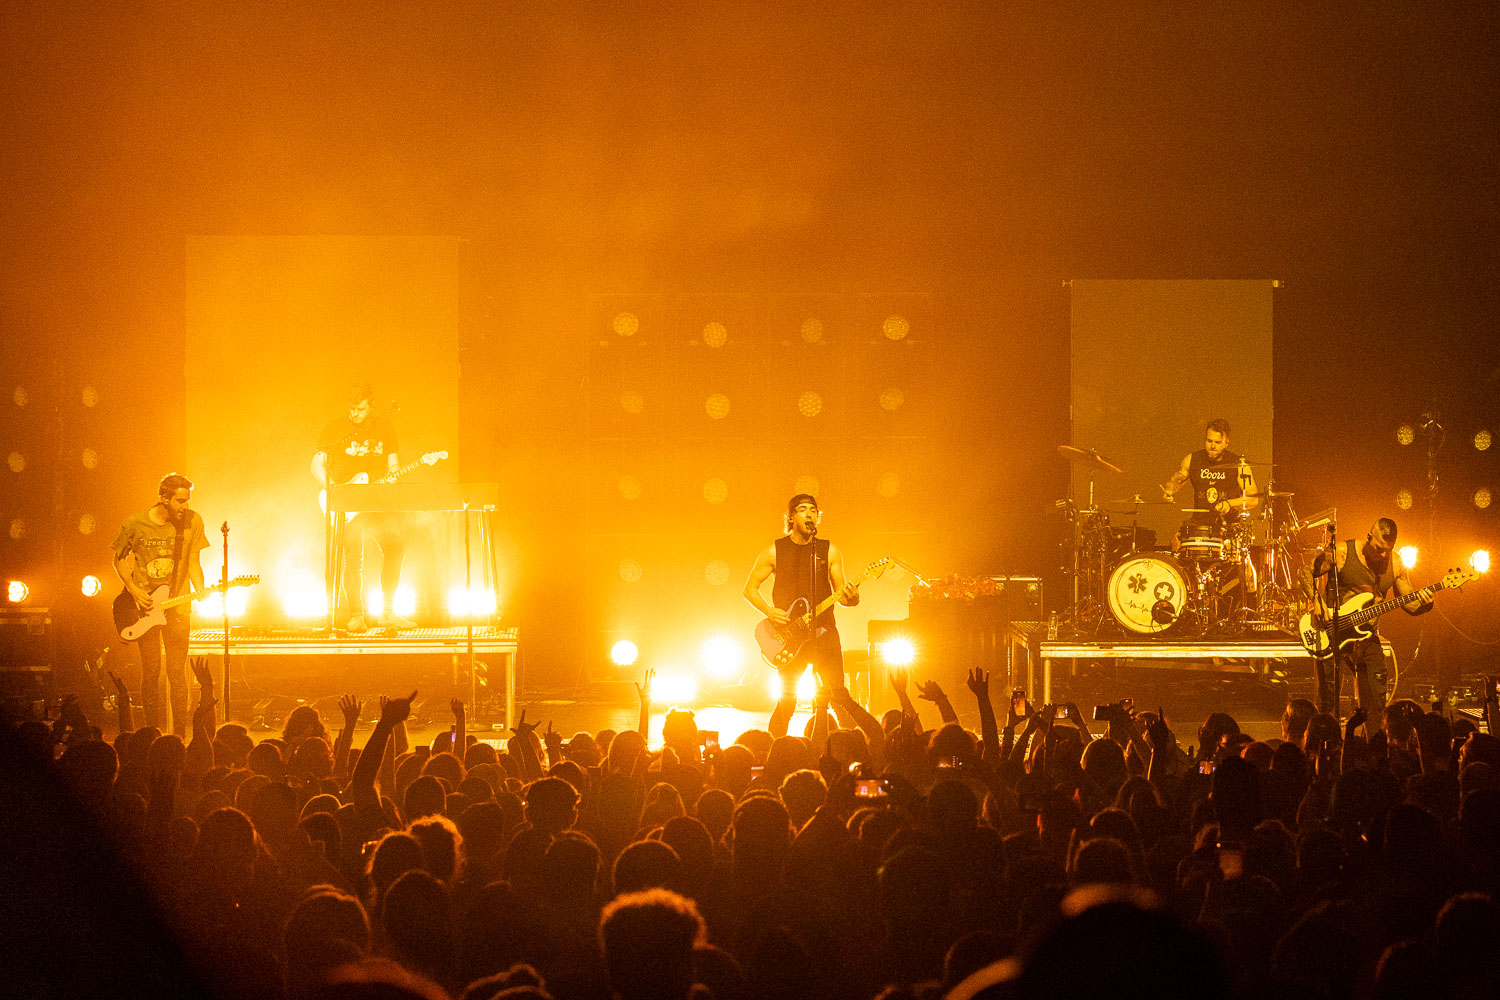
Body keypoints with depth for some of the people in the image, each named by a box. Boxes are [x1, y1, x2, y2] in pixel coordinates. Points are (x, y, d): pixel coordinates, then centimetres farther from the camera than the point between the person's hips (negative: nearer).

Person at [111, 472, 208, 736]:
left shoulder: (192, 522, -1)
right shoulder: (134, 524, -5)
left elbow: (193, 564, 5)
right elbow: (119, 559, 8)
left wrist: (201, 592, -13)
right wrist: (134, 591, -5)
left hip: (177, 607, 1)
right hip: (144, 606, -1)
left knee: (176, 672, -3)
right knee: (151, 670, -1)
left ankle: (179, 734, 2)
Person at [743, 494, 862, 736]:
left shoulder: (829, 551, 8)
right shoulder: (774, 551, 4)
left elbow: (840, 594, 9)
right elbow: (750, 588, 8)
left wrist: (850, 598, -15)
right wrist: (769, 611, -9)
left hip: (823, 631, 1)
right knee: (787, 701, -4)